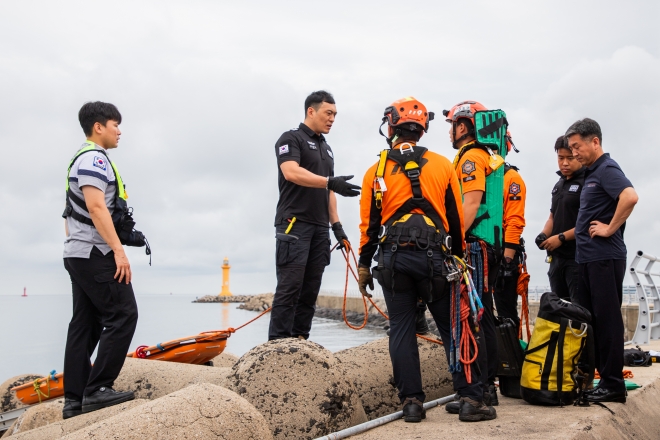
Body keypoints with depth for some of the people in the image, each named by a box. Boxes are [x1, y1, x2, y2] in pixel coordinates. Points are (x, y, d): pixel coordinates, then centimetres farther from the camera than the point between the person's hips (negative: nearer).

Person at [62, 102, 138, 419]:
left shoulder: (84, 159, 22)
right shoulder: (93, 158, -10)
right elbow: (96, 207, -22)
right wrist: (119, 250, -24)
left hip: (79, 255, 10)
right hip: (95, 254, -10)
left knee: (85, 325, 8)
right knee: (122, 315, -10)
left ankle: (74, 400, 10)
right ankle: (97, 390, -8)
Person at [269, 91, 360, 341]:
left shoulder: (327, 149, 23)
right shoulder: (291, 139, 0)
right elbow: (291, 172, -19)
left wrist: (336, 224, 13)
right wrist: (331, 182, -29)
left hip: (320, 228, 7)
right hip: (294, 224, -7)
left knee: (310, 292, 5)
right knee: (289, 288, -10)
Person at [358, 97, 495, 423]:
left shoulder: (376, 171, 5)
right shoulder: (442, 165, 6)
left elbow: (369, 223, 3)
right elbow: (456, 218, 8)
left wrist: (364, 264, 11)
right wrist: (458, 257, 18)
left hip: (392, 258, 0)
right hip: (433, 257, 0)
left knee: (401, 330, 7)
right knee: (452, 328, 6)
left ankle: (411, 402, 8)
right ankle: (470, 399, 5)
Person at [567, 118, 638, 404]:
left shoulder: (607, 169, -11)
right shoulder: (591, 173, 18)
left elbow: (630, 197, -29)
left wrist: (610, 229, -21)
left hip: (604, 257, -10)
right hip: (587, 258, 10)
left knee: (606, 318, -4)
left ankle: (613, 385, 4)